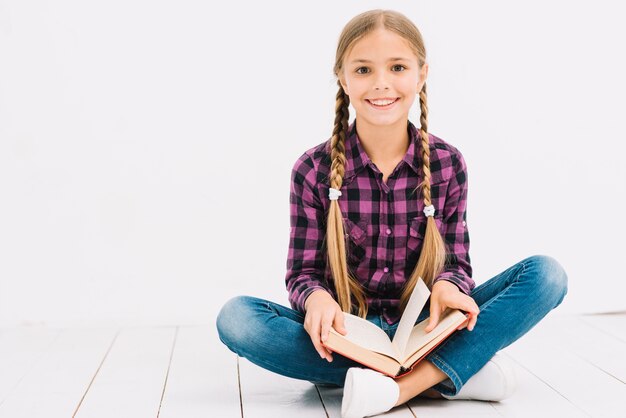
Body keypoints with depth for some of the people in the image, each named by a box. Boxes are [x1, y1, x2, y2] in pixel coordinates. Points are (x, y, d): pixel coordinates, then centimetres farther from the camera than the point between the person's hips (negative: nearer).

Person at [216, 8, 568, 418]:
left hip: (426, 327, 1)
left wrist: (447, 286, -24)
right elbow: (302, 273, -3)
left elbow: (457, 261, 1)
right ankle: (457, 371, -27)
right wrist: (317, 298, -27)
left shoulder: (448, 164, -2)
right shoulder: (314, 170, -6)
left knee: (547, 274, -16)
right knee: (236, 317, -28)